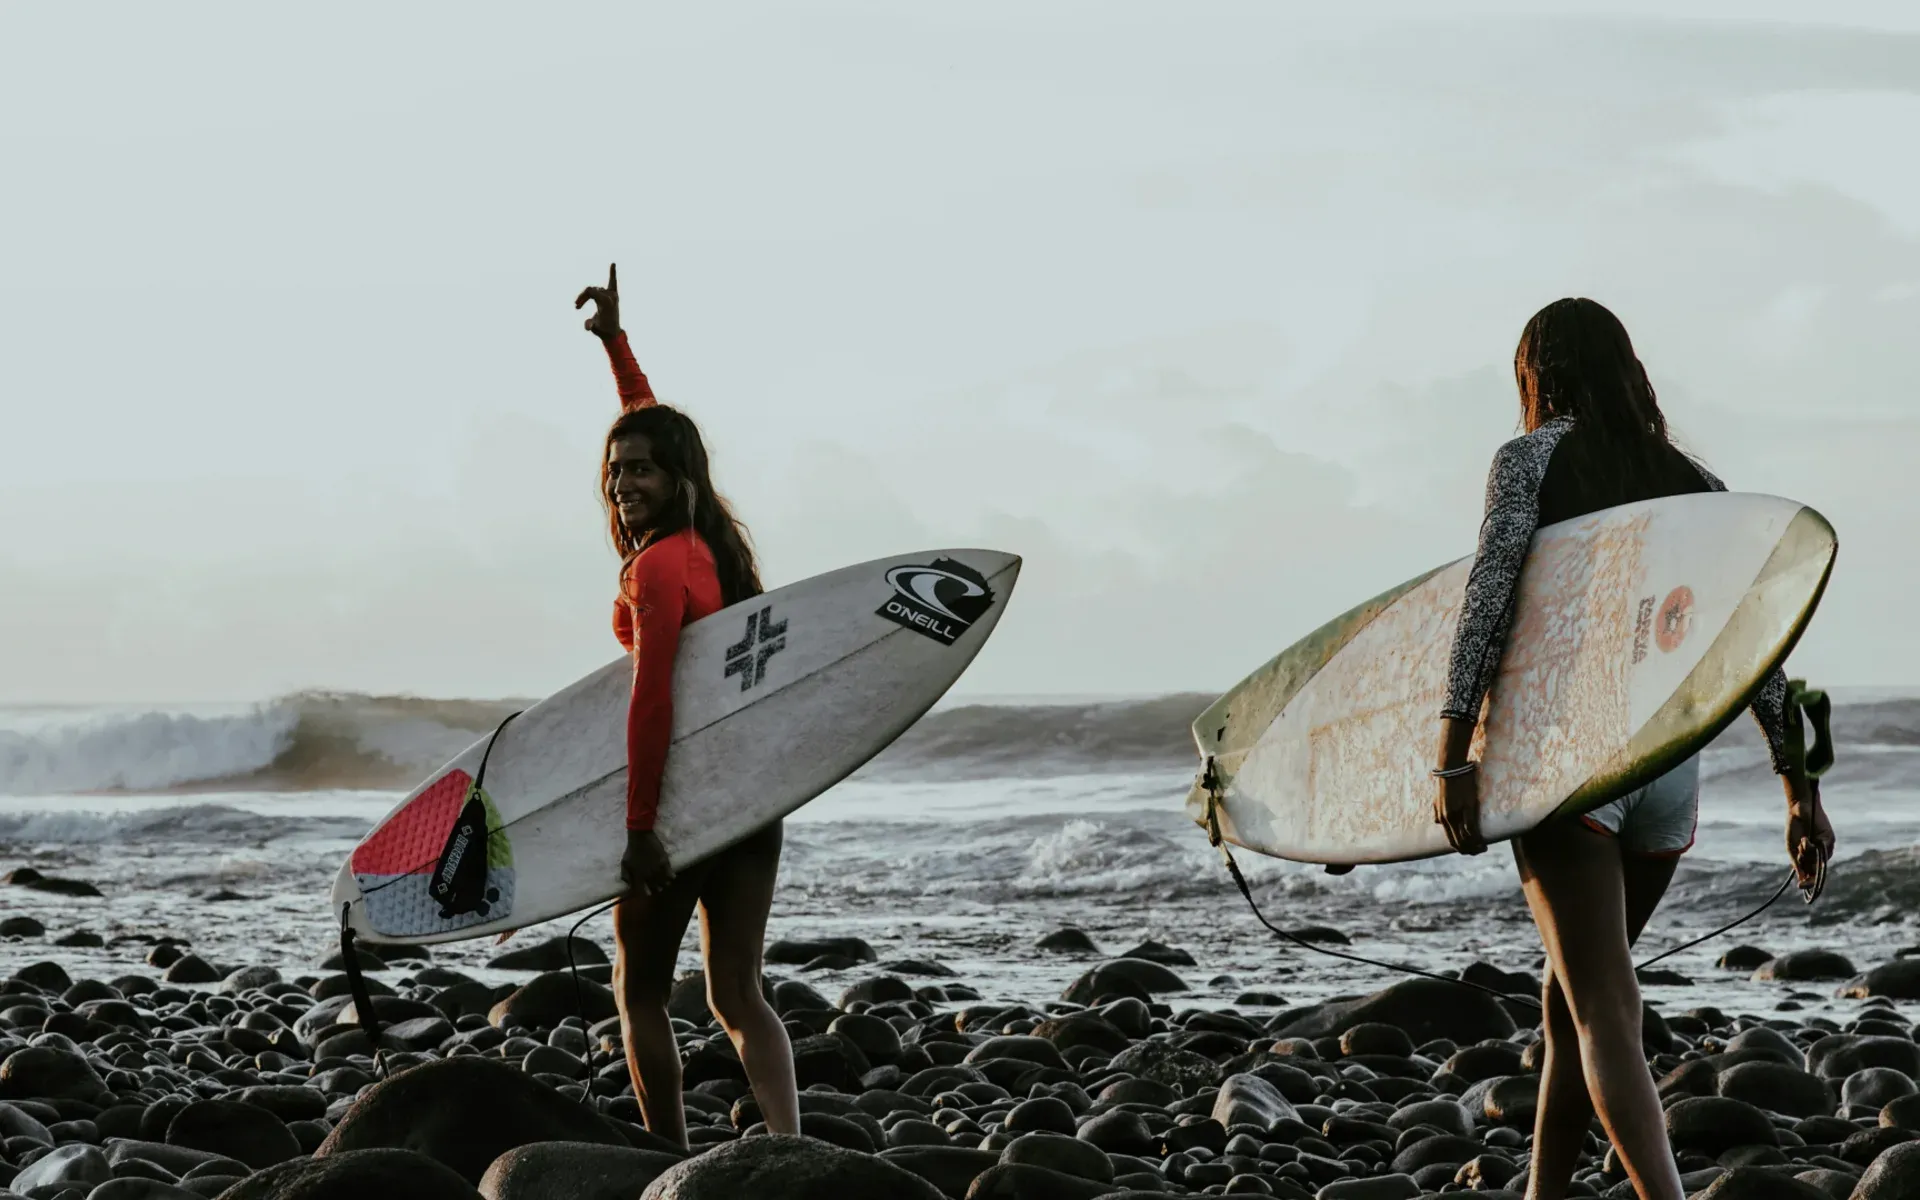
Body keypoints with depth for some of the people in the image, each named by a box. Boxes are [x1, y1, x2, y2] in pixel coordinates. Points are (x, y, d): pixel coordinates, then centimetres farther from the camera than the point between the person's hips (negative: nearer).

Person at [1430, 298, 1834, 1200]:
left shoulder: (1532, 457, 3)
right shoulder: (1696, 486, 15)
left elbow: (1489, 595, -11)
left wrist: (1452, 755, -14)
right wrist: (1801, 790, 8)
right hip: (1671, 762, 5)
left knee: (1603, 1014, -11)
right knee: (1572, 995, 21)